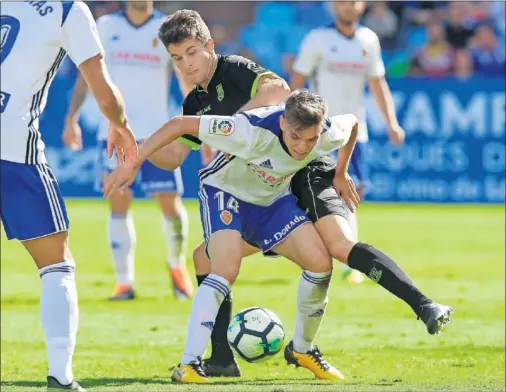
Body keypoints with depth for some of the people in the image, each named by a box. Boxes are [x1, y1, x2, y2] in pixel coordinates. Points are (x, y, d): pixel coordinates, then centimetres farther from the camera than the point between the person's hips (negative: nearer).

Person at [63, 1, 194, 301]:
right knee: (119, 204, -3)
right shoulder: (105, 27, 5)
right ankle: (124, 281, 4)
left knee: (170, 202, -4)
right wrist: (72, 119, 4)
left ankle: (177, 265, 22)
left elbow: (188, 81, 2)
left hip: (157, 133, -1)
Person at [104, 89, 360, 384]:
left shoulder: (329, 134, -25)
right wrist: (133, 164, -35)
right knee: (227, 271, -29)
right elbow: (181, 124, -35)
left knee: (321, 262, -14)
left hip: (274, 199, 5)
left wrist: (341, 173, 9)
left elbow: (352, 123, 2)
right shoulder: (252, 131, -39)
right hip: (227, 191, -5)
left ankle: (302, 349, 9)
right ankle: (189, 365, -28)